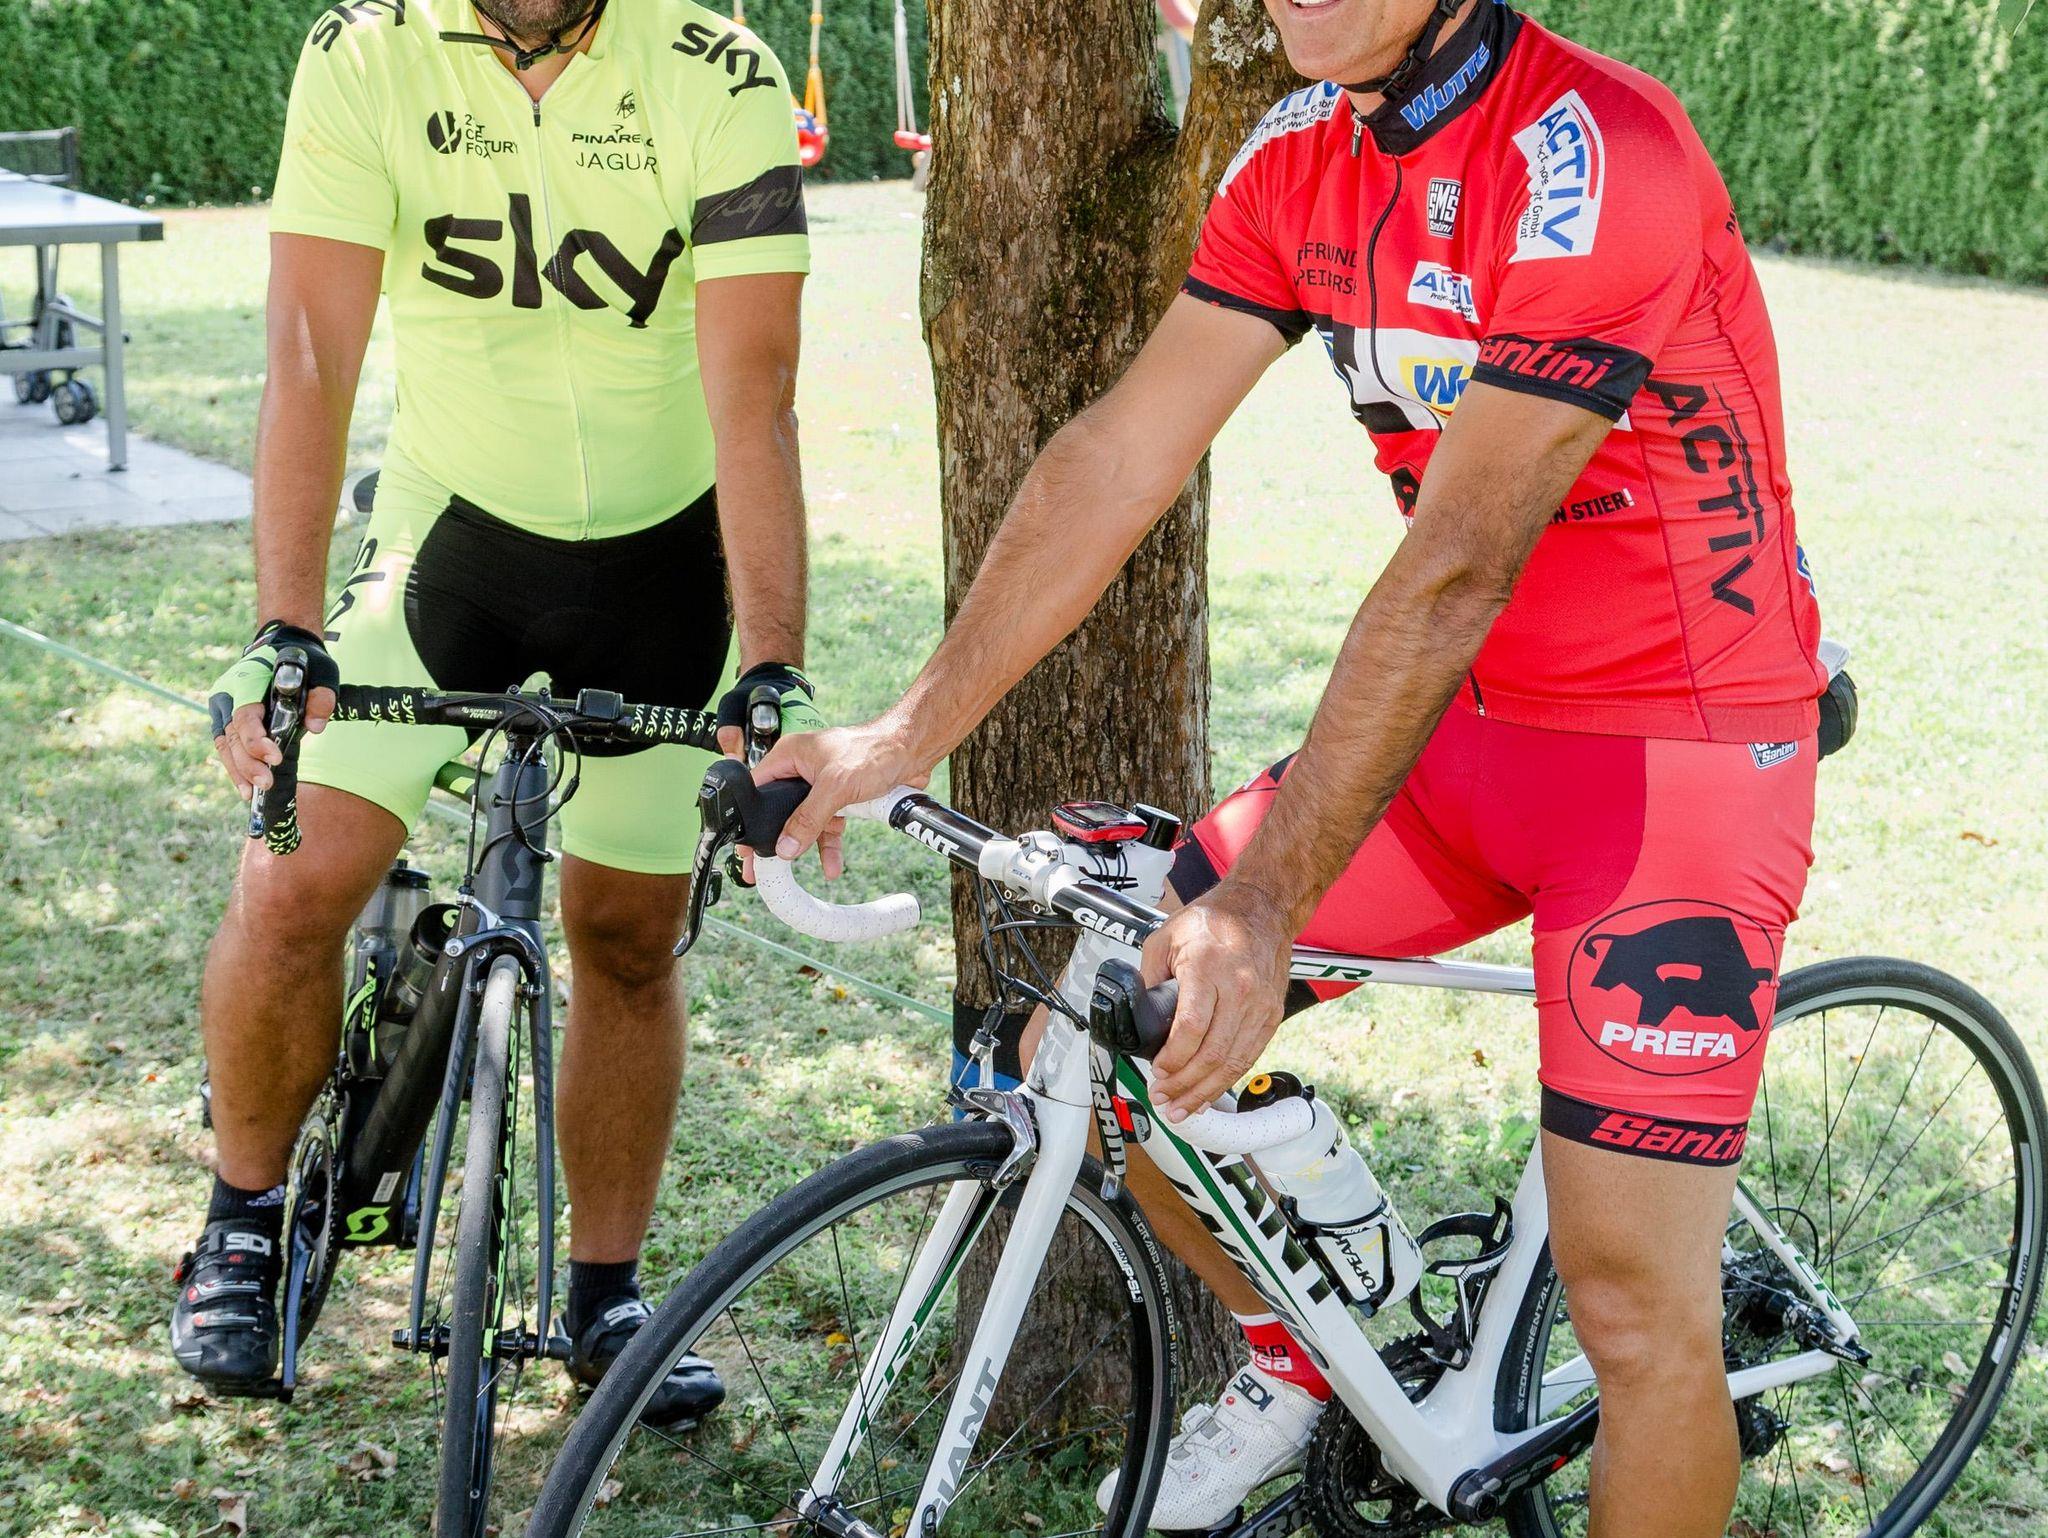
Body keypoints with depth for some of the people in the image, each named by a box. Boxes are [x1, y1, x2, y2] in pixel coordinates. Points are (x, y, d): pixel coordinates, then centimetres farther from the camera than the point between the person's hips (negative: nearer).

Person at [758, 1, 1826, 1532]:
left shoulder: (1593, 152, -24)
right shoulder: (1302, 158, 0)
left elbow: (1459, 565, -30)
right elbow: (1124, 447, -1)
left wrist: (1265, 906, -33)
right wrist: (904, 736, -7)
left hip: (1678, 749, -7)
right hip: (1466, 723, 7)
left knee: (1635, 1299, -12)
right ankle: (1297, 1361, 26)